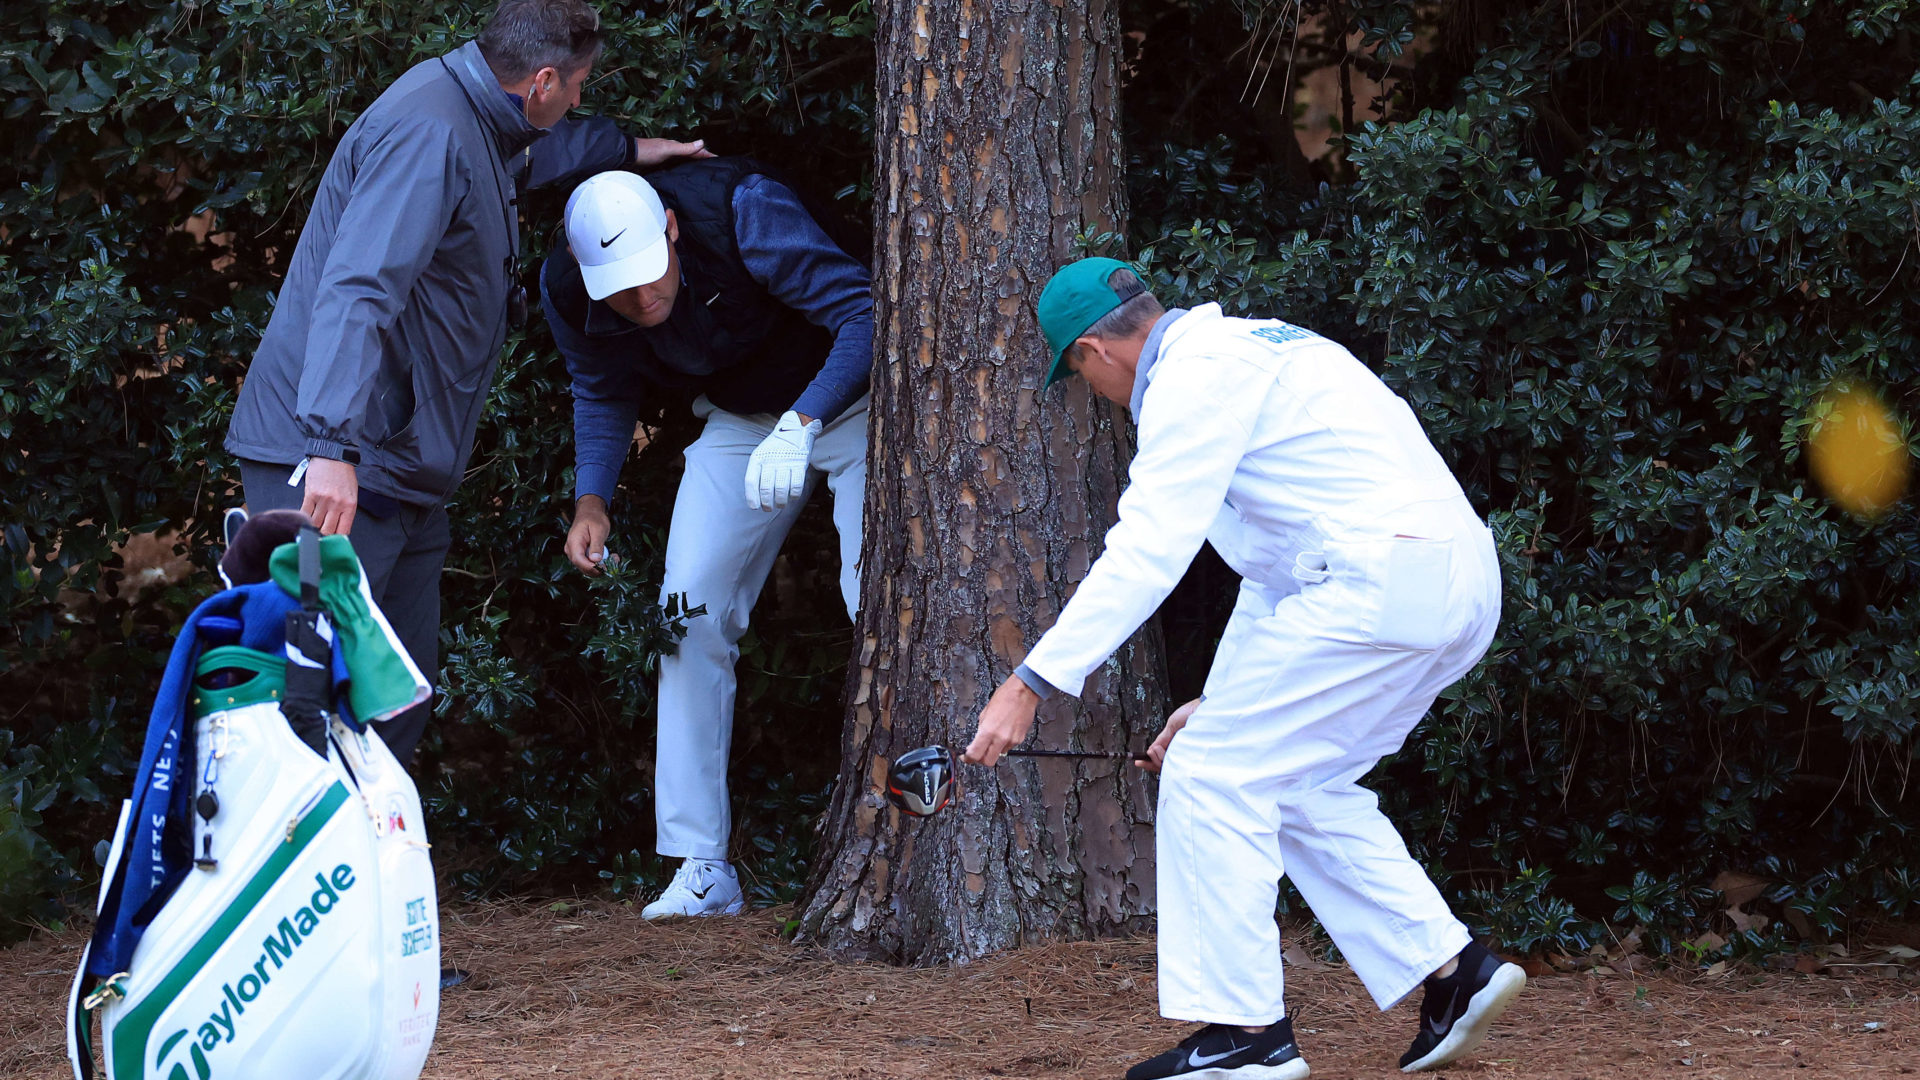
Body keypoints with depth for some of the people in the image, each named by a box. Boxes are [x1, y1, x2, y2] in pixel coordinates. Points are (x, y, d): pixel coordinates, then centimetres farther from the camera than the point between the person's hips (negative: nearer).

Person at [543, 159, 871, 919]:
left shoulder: (744, 211, -33)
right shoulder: (568, 289, -17)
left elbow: (865, 315, -34)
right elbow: (602, 393, 5)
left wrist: (800, 427, -48)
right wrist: (591, 500, -9)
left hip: (847, 399, -5)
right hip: (740, 420, 5)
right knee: (691, 611, -8)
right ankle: (702, 868, -5)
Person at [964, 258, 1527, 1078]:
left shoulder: (1193, 374, -6)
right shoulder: (1241, 355, 26)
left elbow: (1148, 551, -17)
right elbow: (1276, 557, 31)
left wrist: (1033, 681, -18)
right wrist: (1224, 700, 32)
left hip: (1379, 579, -10)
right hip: (1461, 583, 10)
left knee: (1212, 773, -1)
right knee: (1299, 784, 21)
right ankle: (1453, 969, 15)